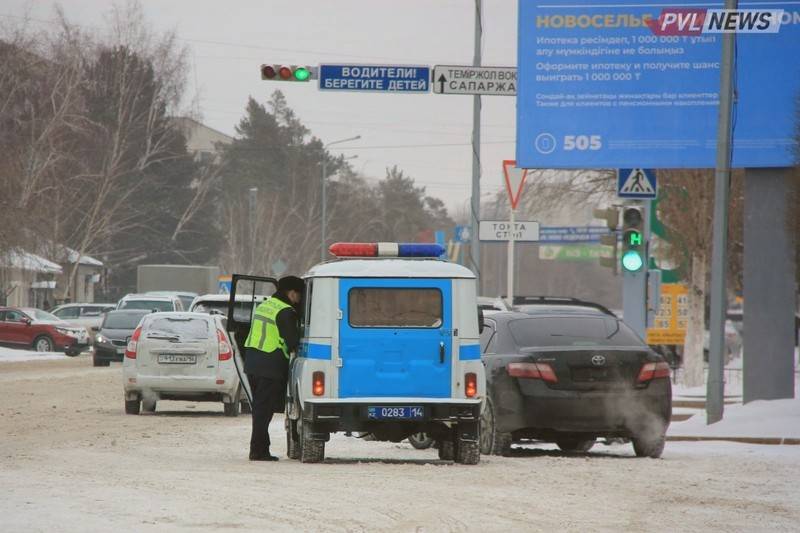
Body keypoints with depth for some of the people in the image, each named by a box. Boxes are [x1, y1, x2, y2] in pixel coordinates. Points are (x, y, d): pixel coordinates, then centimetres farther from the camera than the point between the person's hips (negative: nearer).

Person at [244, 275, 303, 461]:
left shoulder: (263, 306, 16)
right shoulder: (285, 312, -12)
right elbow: (293, 341, -15)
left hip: (252, 361, 8)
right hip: (271, 367, -8)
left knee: (259, 408, 15)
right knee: (264, 410, -5)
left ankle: (260, 449, 19)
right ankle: (258, 451, -5)